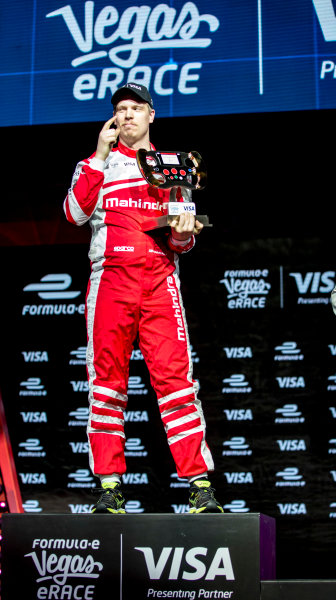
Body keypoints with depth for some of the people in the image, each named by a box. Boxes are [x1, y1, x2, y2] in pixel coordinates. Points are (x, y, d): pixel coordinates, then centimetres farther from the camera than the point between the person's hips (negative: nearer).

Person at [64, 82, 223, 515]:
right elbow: (76, 213, -1)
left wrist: (182, 234, -5)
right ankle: (109, 486, 2)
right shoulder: (97, 162, 18)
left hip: (160, 279, 0)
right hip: (109, 277, 0)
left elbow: (183, 241, 19)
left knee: (175, 378, -10)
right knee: (106, 381, -3)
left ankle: (200, 485, -10)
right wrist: (100, 155, -1)